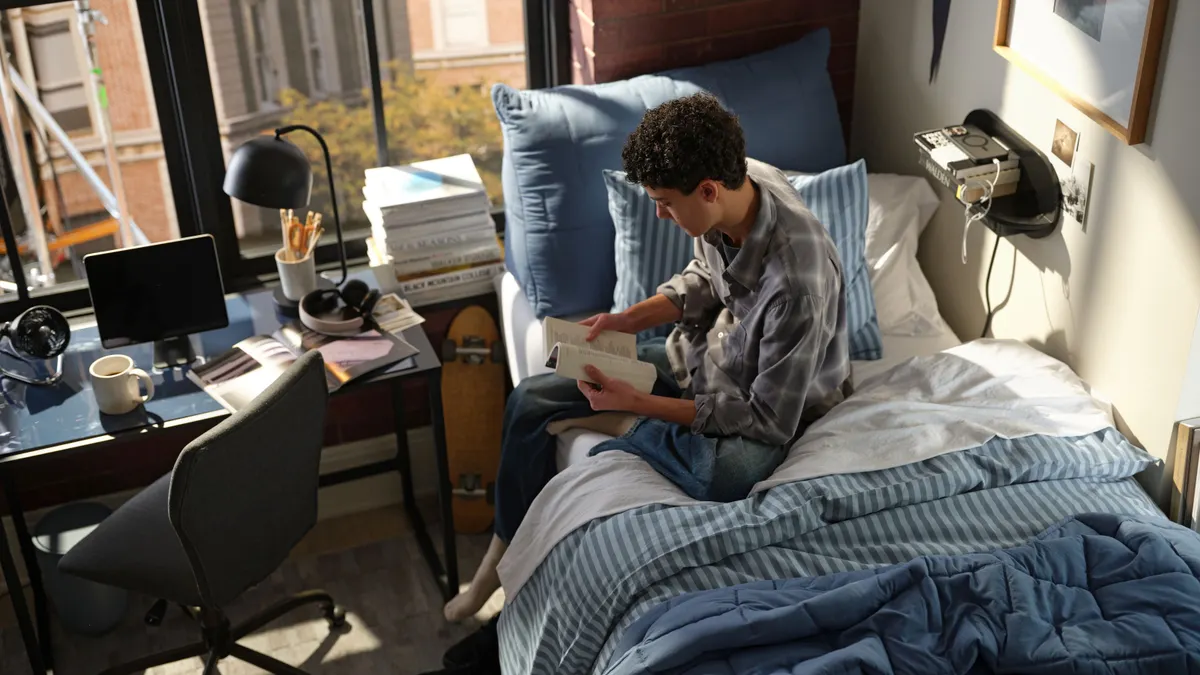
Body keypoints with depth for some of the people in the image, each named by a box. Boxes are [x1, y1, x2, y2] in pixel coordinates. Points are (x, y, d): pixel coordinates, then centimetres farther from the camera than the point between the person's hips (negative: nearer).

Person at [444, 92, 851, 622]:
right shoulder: (737, 181, -16)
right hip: (702, 351, 8)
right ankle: (506, 550, 21)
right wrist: (630, 319, -8)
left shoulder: (797, 282, -38)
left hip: (768, 414, -8)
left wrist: (641, 405, -26)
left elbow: (769, 419, -27)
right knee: (530, 400, 3)